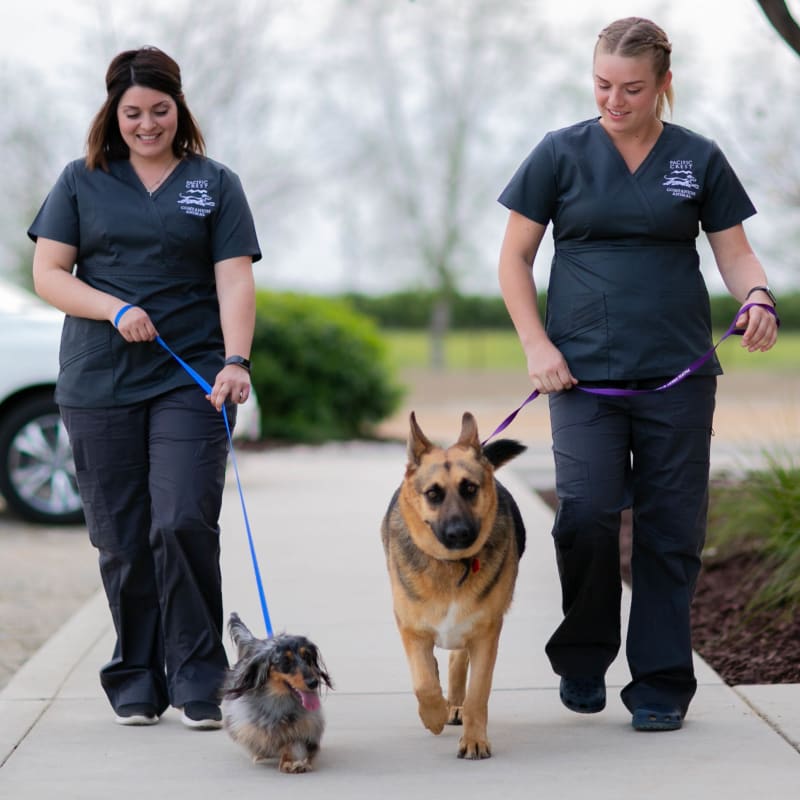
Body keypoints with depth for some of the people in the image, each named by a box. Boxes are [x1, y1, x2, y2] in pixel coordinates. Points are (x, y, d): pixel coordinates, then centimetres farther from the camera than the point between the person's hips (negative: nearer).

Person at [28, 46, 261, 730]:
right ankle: (136, 681, 15)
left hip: (191, 380, -1)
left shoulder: (216, 184, 9)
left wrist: (236, 360, -15)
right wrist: (116, 309, -11)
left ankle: (198, 680, -3)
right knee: (122, 540, 3)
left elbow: (234, 281, 0)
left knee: (184, 525, -13)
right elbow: (48, 274, 6)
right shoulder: (83, 181, 11)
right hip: (99, 384, 1)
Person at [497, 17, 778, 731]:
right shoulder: (561, 154, 5)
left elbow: (735, 251, 9)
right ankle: (583, 659, 8)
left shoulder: (699, 159, 8)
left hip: (677, 375, 1)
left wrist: (758, 297, -13)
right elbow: (515, 257, 8)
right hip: (584, 372, -1)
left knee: (672, 528, 0)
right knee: (586, 512, -14)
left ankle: (660, 684, 11)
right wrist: (537, 346, -3)